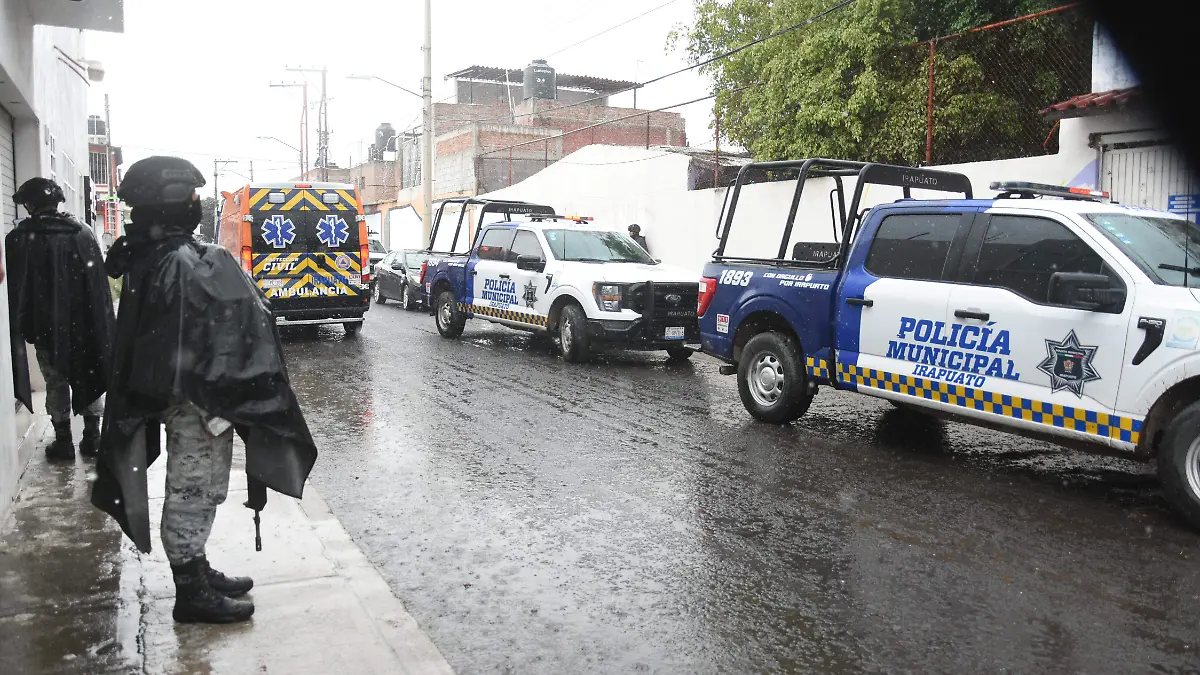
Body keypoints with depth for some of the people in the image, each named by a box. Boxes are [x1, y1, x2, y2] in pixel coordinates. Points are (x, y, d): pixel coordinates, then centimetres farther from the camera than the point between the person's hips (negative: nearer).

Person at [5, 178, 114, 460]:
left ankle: (63, 440, 14)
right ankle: (92, 436, 16)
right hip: (84, 323, 2)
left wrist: (20, 327, 4)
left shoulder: (18, 238, -8)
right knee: (88, 377, 13)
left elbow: (14, 289, -4)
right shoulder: (81, 232, -3)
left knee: (56, 383, 9)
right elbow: (99, 283, -2)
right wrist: (102, 322, 3)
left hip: (45, 326, -1)